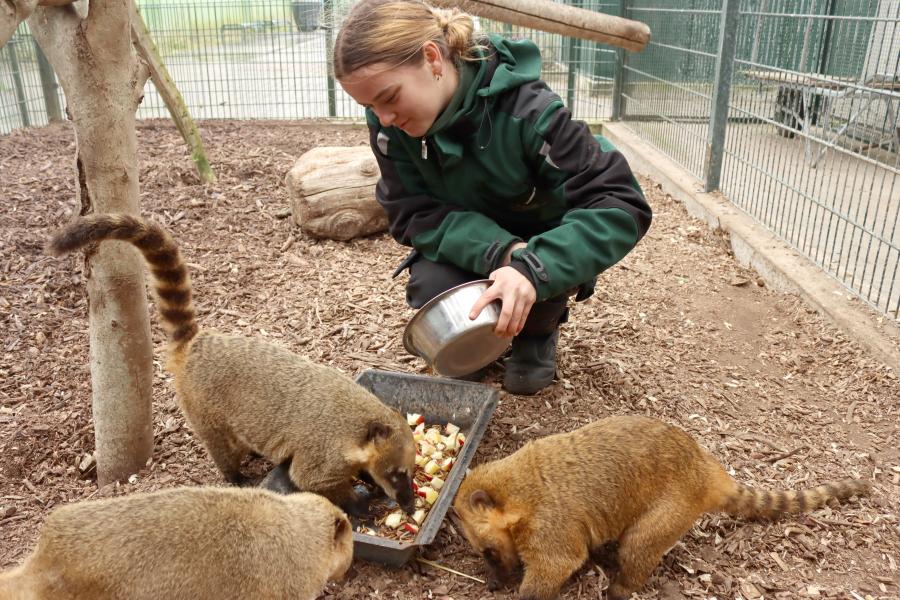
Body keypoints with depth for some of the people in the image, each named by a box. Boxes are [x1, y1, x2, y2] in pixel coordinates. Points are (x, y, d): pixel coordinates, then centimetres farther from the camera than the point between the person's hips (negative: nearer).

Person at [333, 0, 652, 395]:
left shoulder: (526, 111, -34)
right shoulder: (388, 123, -22)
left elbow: (622, 206, -35)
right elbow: (412, 214, -20)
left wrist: (534, 267, -51)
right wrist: (499, 251, -38)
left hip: (538, 244, -2)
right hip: (469, 245, 2)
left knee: (537, 280, -33)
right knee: (432, 291, -27)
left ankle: (539, 329, 5)